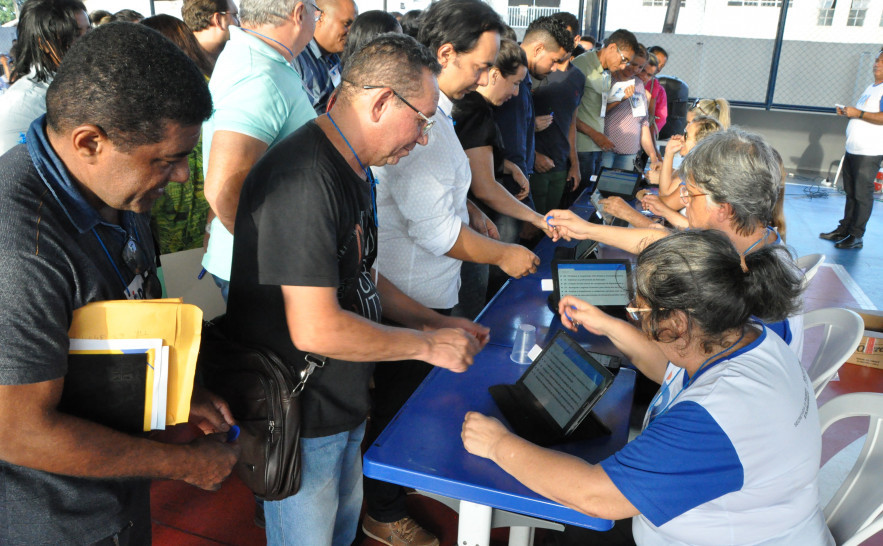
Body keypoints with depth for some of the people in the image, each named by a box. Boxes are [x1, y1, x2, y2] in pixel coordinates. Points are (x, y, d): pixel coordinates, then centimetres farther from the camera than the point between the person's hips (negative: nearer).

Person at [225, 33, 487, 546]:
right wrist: (428, 344, -19)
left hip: (342, 402, 9)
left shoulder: (353, 169, 6)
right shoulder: (305, 178, -28)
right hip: (299, 418, -9)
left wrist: (435, 322, 7)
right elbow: (315, 328, -31)